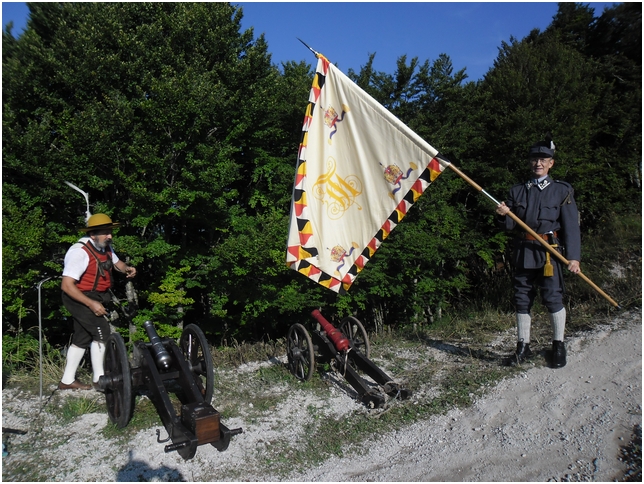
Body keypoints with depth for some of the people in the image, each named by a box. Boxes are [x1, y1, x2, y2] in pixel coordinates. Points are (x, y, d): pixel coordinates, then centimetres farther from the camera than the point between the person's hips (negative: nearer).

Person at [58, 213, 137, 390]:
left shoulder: (105, 247, 0)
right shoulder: (80, 252, -26)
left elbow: (116, 262, 20)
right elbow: (67, 285, -29)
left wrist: (127, 268, -4)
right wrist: (91, 304, -31)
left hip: (94, 297, 9)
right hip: (80, 298, -9)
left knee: (82, 338, 14)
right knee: (101, 331, -14)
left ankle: (67, 381, 25)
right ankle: (99, 379, -4)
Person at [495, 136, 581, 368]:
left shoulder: (562, 190, 5)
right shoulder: (517, 191, 14)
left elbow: (571, 225, -2)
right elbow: (510, 225, 13)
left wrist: (573, 256, -12)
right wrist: (503, 215, -11)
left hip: (550, 251, -3)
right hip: (524, 251, 3)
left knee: (552, 297, -6)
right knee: (522, 298, 5)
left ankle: (558, 345, 9)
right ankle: (523, 345, 14)